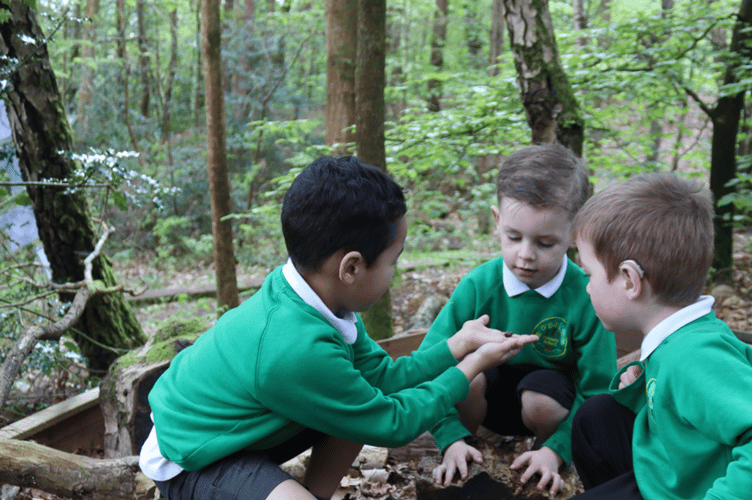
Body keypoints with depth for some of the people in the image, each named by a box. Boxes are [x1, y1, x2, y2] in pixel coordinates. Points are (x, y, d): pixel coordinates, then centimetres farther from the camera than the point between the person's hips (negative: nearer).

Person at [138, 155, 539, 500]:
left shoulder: (303, 292, -12)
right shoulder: (299, 351, -37)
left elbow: (382, 375, -2)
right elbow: (393, 425, -21)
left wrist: (460, 343, -1)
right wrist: (472, 366, -13)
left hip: (244, 425, 9)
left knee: (364, 402, 6)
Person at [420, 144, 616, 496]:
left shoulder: (586, 298, -23)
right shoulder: (478, 286, -20)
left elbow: (597, 392, -18)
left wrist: (556, 449, -29)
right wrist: (453, 438, -27)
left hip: (552, 400, -1)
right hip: (489, 398, 1)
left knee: (540, 400, -35)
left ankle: (543, 448, 2)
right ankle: (462, 464, -2)